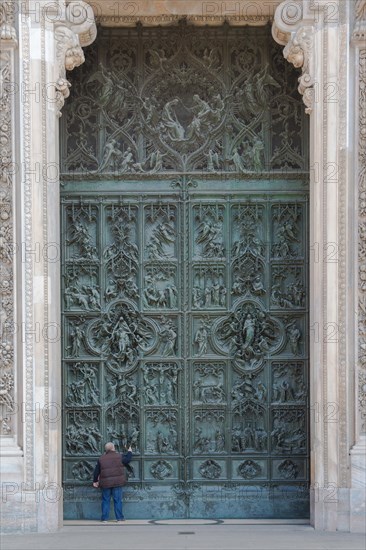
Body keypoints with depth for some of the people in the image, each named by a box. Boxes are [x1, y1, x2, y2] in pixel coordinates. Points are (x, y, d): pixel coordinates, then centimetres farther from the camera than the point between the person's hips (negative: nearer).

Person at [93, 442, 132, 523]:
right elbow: (127, 460, 9)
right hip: (117, 482, -2)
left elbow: (96, 471, 8)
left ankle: (104, 518, 7)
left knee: (105, 501, 9)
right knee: (117, 500, 4)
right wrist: (129, 452, 27)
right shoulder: (119, 457, -6)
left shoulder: (101, 459, 3)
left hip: (105, 483, 2)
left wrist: (95, 481, 19)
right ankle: (119, 518, 5)